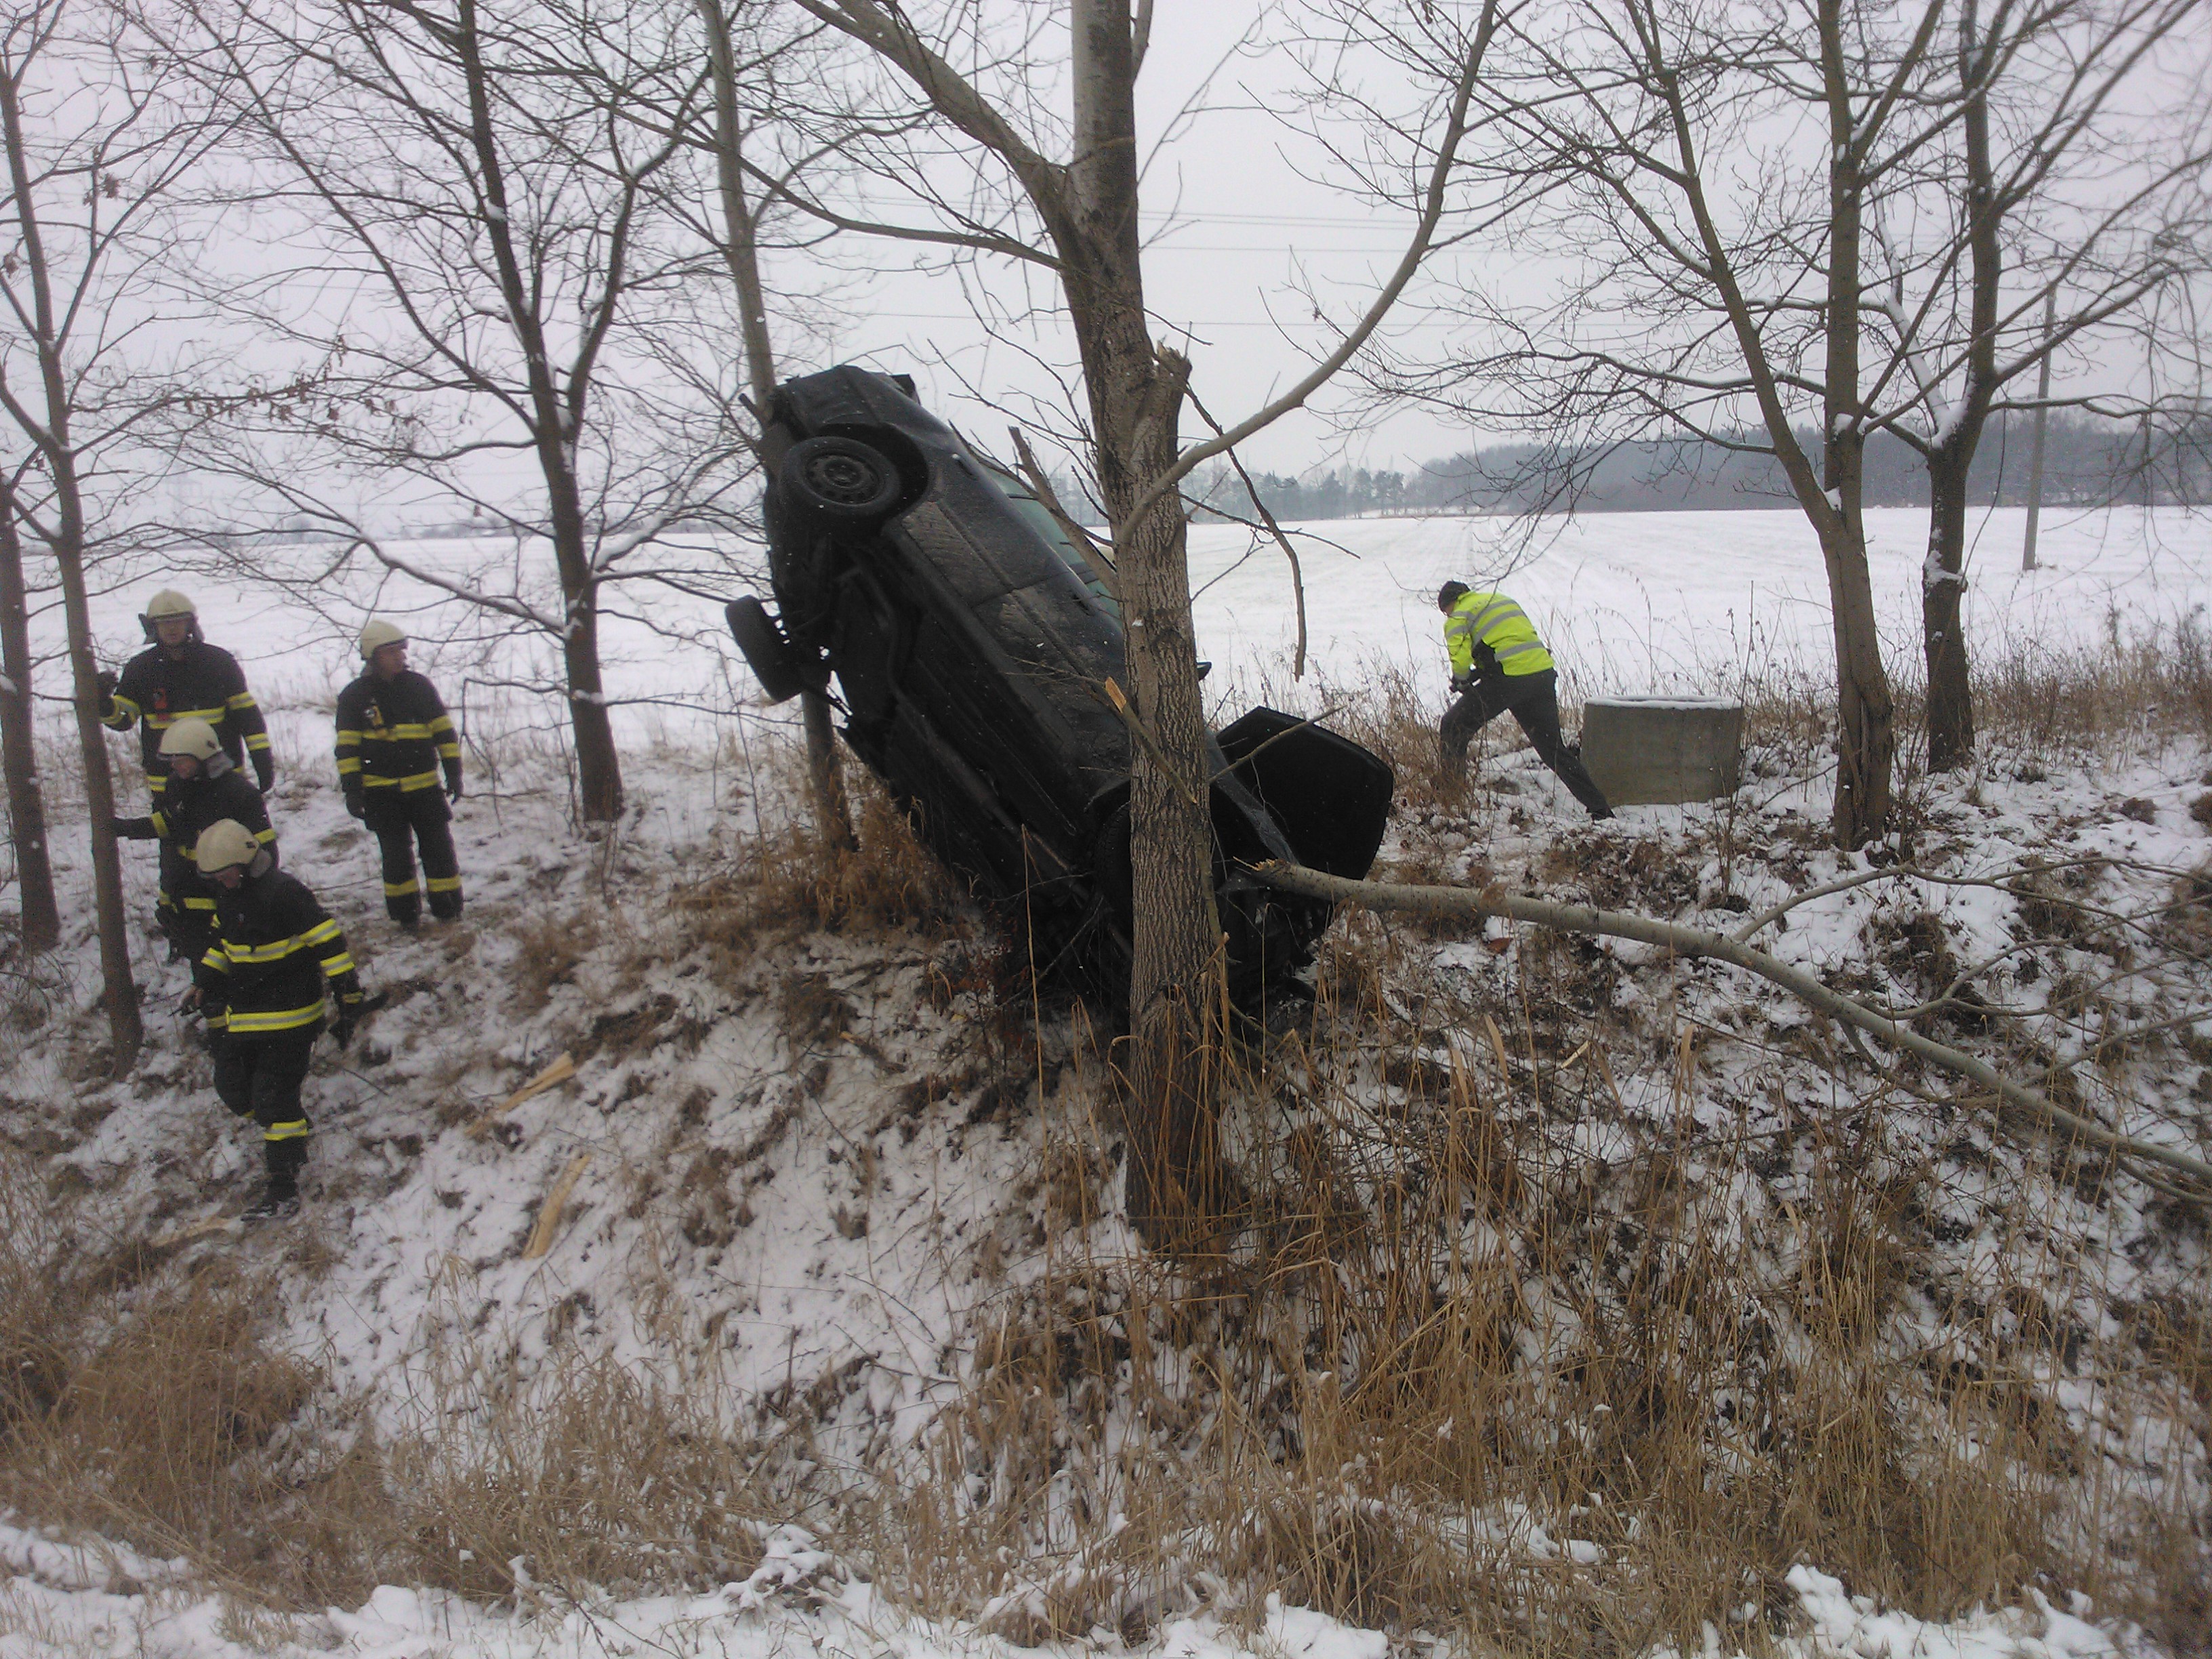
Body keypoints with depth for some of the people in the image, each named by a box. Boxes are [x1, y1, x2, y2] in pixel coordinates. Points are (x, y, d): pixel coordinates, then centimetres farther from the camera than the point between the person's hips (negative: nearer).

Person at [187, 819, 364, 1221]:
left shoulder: (284, 892, -20)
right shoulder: (227, 895, 8)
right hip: (243, 1014, 9)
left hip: (291, 1014, -9)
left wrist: (348, 999, -20)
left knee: (274, 1096, -11)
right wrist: (205, 986, 19)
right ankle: (291, 1133, 35)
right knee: (232, 1088, 10)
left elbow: (329, 943, -20)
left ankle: (284, 1187, -6)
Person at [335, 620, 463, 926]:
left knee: (439, 847, 2)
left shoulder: (419, 686, 5)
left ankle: (449, 910, 11)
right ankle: (405, 914, 14)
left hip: (425, 785, 1)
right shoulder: (354, 696, 0)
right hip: (381, 791, -1)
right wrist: (352, 789, -6)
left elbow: (444, 731, 8)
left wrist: (454, 774, 4)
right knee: (396, 854, 3)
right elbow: (347, 748, 0)